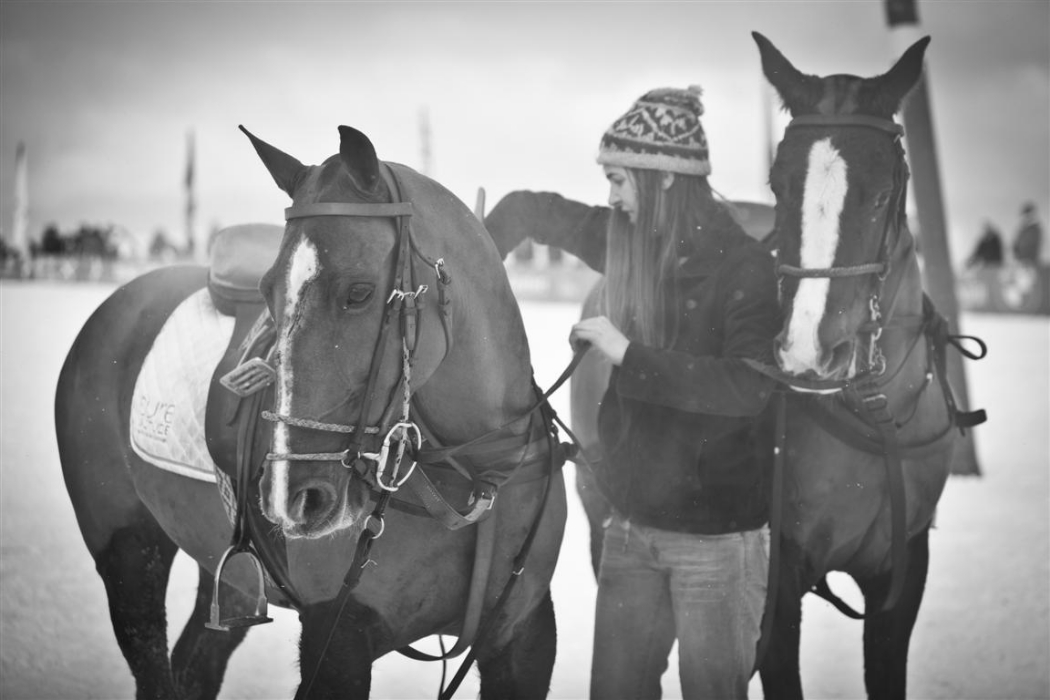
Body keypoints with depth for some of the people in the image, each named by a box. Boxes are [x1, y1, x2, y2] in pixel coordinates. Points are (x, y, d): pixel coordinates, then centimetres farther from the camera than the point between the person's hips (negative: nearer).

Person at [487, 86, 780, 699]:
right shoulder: (627, 242, 3)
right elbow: (528, 209, 18)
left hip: (718, 532, -6)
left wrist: (628, 353, -26)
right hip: (631, 522, 6)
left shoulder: (746, 266, -14)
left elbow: (747, 386, -27)